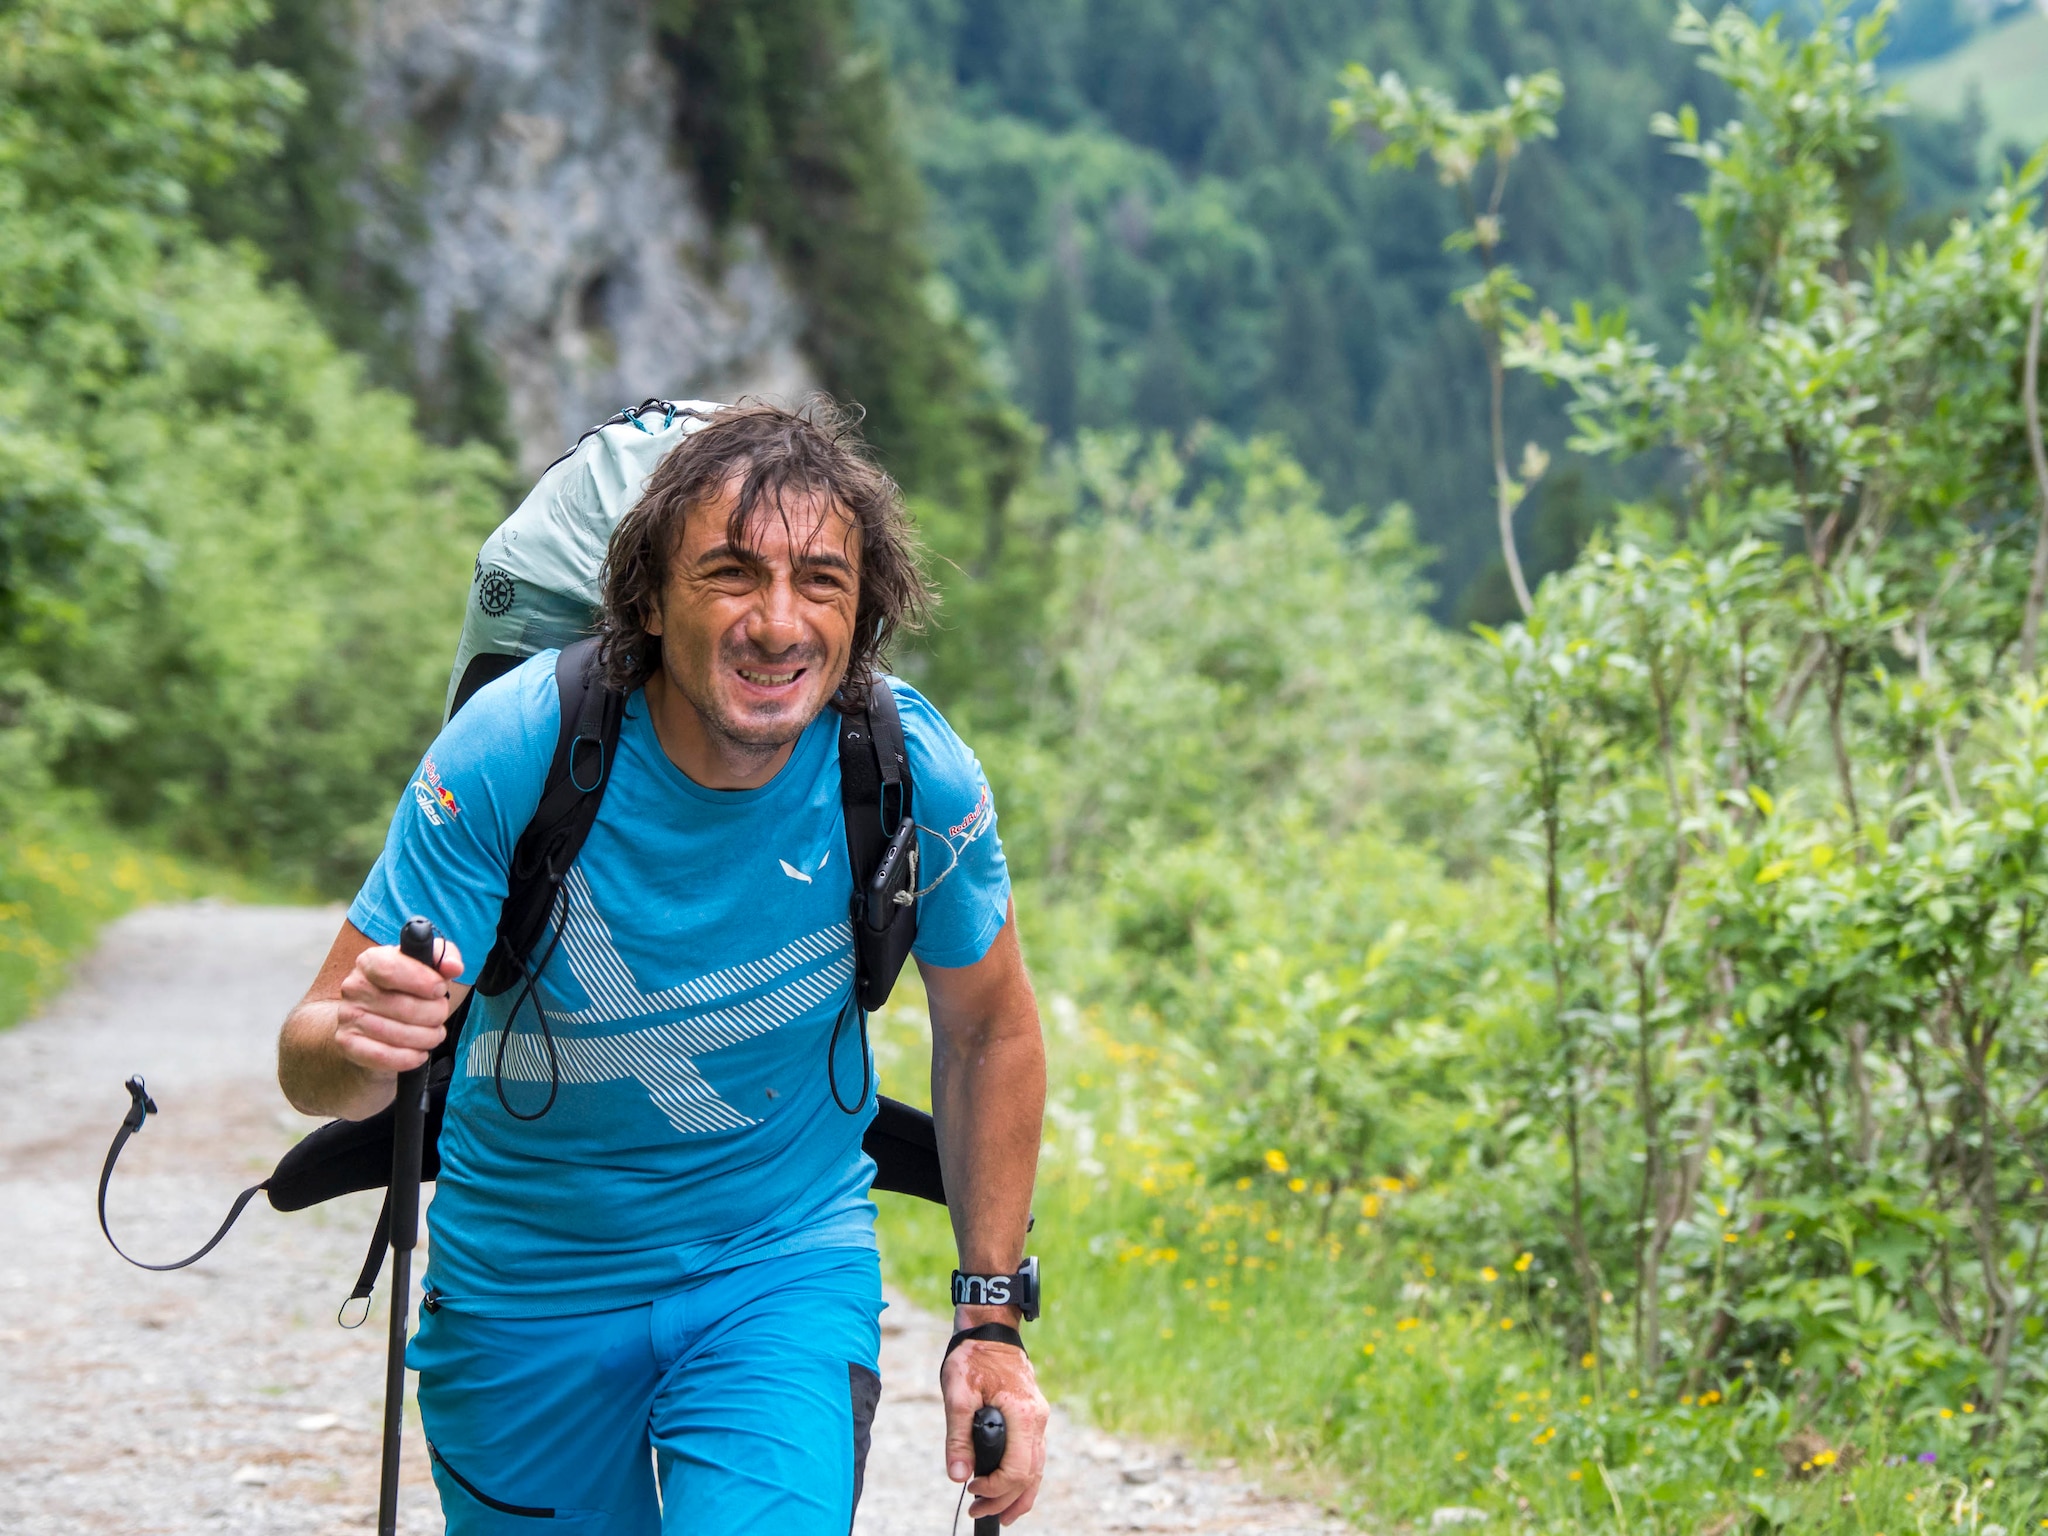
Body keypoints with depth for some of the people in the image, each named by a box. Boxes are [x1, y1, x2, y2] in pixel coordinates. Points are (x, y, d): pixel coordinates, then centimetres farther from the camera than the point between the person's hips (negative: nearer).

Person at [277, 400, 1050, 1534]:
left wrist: (992, 1323, 0)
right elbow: (308, 1068, -21)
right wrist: (361, 1040, -46)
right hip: (522, 1288, 1)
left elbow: (990, 1030, 1)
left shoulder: (913, 777, -19)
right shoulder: (512, 750, -24)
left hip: (785, 1266, 0)